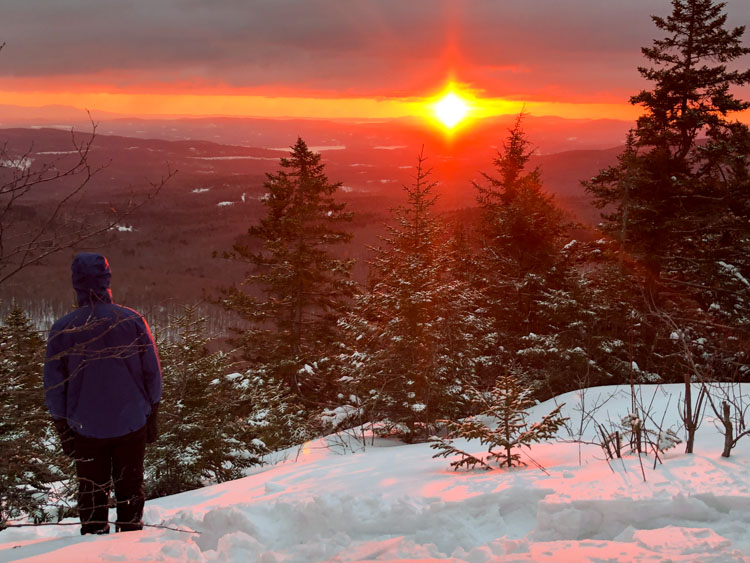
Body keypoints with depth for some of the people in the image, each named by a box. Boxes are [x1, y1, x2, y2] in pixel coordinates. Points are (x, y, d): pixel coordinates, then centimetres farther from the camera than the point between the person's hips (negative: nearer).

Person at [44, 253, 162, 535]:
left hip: (86, 429, 0)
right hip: (132, 424, 1)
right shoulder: (133, 321, -8)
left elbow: (54, 387, -3)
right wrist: (151, 416, 9)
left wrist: (62, 428, 8)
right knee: (130, 490, 14)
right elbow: (152, 373, -2)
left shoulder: (61, 330, -8)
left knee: (91, 494, 13)